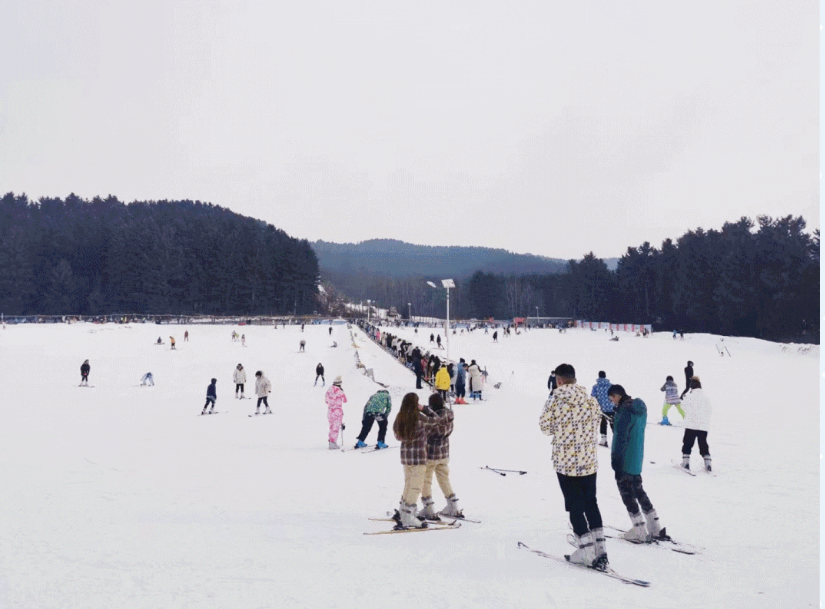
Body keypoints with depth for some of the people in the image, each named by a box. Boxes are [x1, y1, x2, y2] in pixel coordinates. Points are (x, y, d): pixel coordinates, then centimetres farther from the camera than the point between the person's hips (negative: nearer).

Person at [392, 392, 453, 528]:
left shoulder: (400, 418, 2)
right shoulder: (419, 417, -14)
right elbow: (435, 420, -1)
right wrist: (424, 408, 5)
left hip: (404, 455, 7)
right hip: (418, 456, -6)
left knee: (408, 484, 19)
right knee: (416, 486, -2)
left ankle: (403, 512, 26)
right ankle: (408, 518, -5)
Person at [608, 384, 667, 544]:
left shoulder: (624, 410, -20)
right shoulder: (640, 407, 9)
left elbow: (621, 437, -21)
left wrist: (615, 459, -17)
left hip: (625, 461, -9)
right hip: (637, 458, 9)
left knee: (627, 494, 1)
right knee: (638, 490, 18)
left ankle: (640, 532, 4)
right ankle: (656, 528, 20)